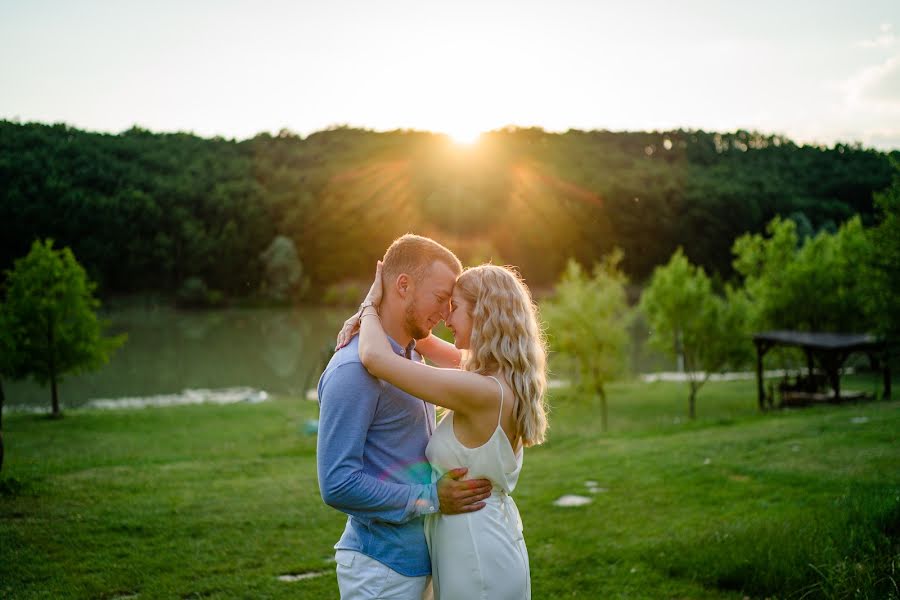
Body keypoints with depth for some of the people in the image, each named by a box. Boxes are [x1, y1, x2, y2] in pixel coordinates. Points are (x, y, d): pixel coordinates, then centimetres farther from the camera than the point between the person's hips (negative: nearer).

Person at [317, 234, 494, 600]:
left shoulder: (413, 357, 9)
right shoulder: (353, 369, -21)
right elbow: (337, 484, -24)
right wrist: (431, 499, -19)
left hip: (419, 557, 9)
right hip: (382, 568, -8)